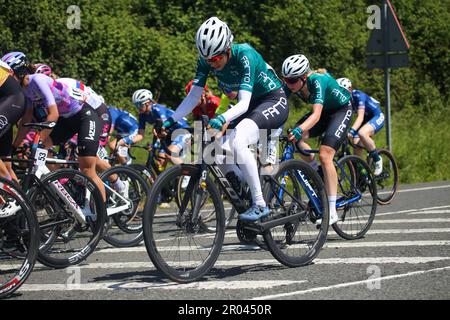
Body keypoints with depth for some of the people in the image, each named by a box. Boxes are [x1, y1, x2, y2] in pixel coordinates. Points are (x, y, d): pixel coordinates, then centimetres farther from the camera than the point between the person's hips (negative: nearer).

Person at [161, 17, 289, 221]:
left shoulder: (244, 55, -29)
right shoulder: (206, 60, -11)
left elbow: (243, 103, -35)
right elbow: (193, 96, -8)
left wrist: (223, 119, -53)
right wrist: (171, 120, -21)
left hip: (273, 102, -7)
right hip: (250, 106, 8)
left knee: (238, 141, -32)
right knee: (220, 157, -8)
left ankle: (260, 205, -25)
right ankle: (247, 197, 13)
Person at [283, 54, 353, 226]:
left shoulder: (318, 80, -36)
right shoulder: (291, 84, -18)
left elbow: (316, 114, -47)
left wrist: (299, 129, -63)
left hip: (341, 110, -7)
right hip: (324, 110, 7)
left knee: (324, 155, -22)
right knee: (295, 137, -21)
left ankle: (332, 211, -19)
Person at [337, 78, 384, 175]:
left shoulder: (358, 96, -29)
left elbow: (360, 116, -40)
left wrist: (351, 131, -55)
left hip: (377, 117, -7)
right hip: (366, 119, 7)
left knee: (362, 133, -33)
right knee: (356, 142, -13)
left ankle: (377, 159, -15)